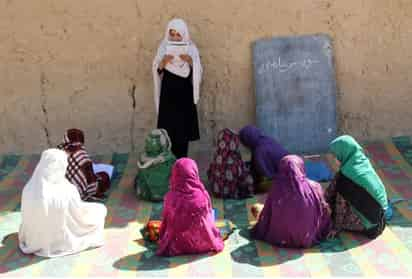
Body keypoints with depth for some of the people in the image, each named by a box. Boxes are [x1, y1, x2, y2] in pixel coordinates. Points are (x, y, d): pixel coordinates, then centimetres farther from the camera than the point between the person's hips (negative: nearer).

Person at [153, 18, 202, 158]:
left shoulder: (191, 48, -1)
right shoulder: (164, 47, 1)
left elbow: (197, 72, -3)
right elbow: (157, 71, -1)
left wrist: (189, 61, -21)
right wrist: (164, 61, -21)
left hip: (184, 92, 0)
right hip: (168, 91, 0)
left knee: (183, 126, 0)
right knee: (168, 126, -3)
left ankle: (181, 158, 11)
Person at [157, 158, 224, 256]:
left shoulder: (170, 197, -23)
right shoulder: (202, 195, -24)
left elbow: (166, 222, -8)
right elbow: (209, 221, -10)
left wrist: (162, 240, 13)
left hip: (178, 246, -1)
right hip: (203, 243, 1)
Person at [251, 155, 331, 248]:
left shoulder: (276, 190, -19)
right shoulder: (314, 187, -17)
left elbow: (265, 218, -8)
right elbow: (324, 215, -6)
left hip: (280, 240, -1)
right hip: (309, 240, 1)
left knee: (256, 208, 22)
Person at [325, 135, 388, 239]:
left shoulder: (346, 174, -23)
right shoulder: (362, 160, -1)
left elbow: (341, 203, -16)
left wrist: (337, 228, -6)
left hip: (368, 218, -7)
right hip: (378, 208, 7)